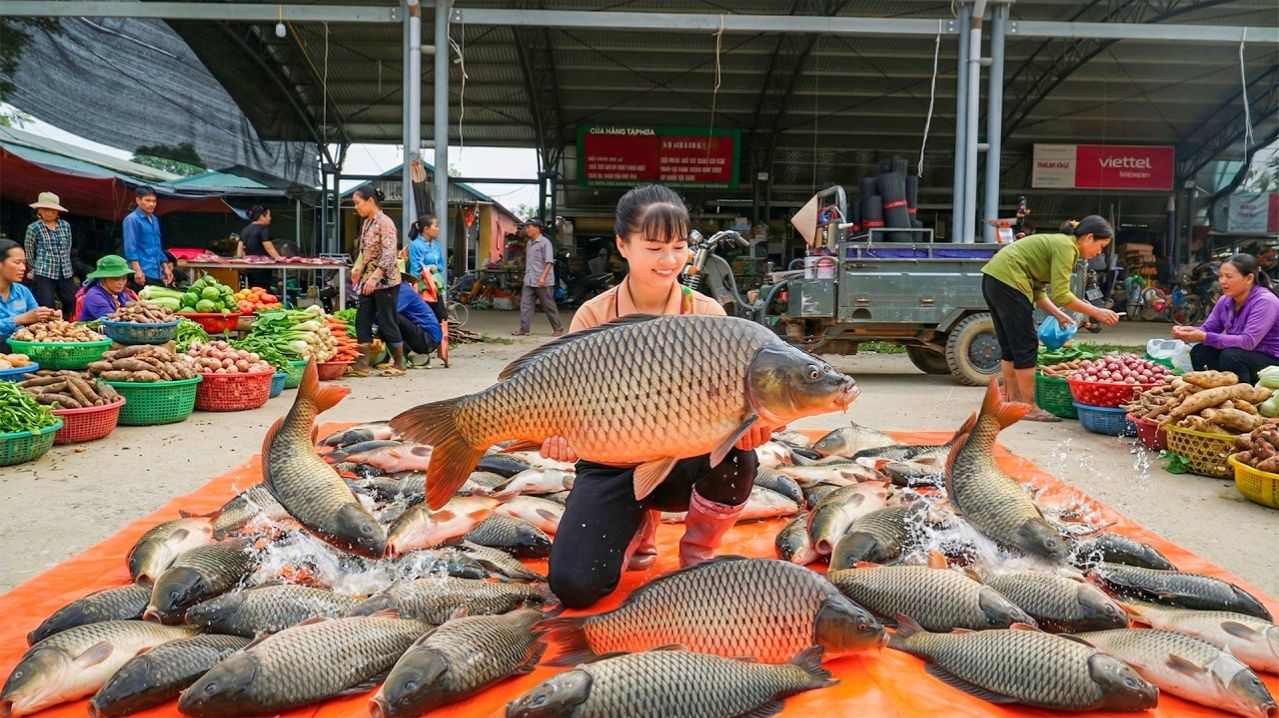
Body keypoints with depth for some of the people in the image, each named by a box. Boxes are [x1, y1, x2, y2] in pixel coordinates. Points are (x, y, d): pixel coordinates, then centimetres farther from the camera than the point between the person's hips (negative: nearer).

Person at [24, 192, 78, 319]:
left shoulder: (65, 225, 8)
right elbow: (29, 254, 5)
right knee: (47, 308, -6)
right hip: (44, 275, -4)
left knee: (73, 303, 5)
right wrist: (39, 269, 13)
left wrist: (64, 265, 15)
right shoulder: (33, 228, -3)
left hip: (66, 273, 4)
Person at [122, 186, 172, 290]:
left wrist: (165, 268, 20)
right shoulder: (132, 219, -5)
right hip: (143, 273, -8)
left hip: (157, 273, 8)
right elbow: (130, 247, -12)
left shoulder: (155, 220, 18)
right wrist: (137, 270, -20)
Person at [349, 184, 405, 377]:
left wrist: (375, 278, -25)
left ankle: (399, 365, 10)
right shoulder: (366, 223, 12)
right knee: (362, 321, 5)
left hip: (384, 281, -8)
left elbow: (389, 254, -21)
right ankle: (362, 364, 9)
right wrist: (357, 268, 6)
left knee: (387, 323, -2)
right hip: (368, 281, 8)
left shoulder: (385, 222, -13)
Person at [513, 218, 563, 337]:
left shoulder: (545, 243, -9)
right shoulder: (529, 243, 14)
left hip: (542, 282, -7)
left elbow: (549, 262, -16)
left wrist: (543, 277, -25)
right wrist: (526, 274, 19)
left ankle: (558, 328, 13)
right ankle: (524, 329, 1)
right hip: (529, 281, 7)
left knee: (549, 306, 2)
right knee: (525, 305, 0)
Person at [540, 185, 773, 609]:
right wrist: (560, 435, -34)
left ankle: (698, 552, 0)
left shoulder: (707, 315, -6)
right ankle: (638, 527, 19)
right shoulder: (594, 317, -8)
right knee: (573, 586, -18)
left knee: (736, 457, -35)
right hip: (612, 464, 0)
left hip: (685, 462, 0)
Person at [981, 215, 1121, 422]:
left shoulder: (1058, 243, 21)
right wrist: (1096, 313, -8)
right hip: (1008, 281, -10)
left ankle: (1013, 401, 23)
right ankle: (1029, 408, 2)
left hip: (992, 279, 10)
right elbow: (1061, 295, -15)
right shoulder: (1066, 247, -9)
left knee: (1010, 346, 16)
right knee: (1026, 346, -4)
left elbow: (1038, 291, 20)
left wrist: (1058, 315, 13)